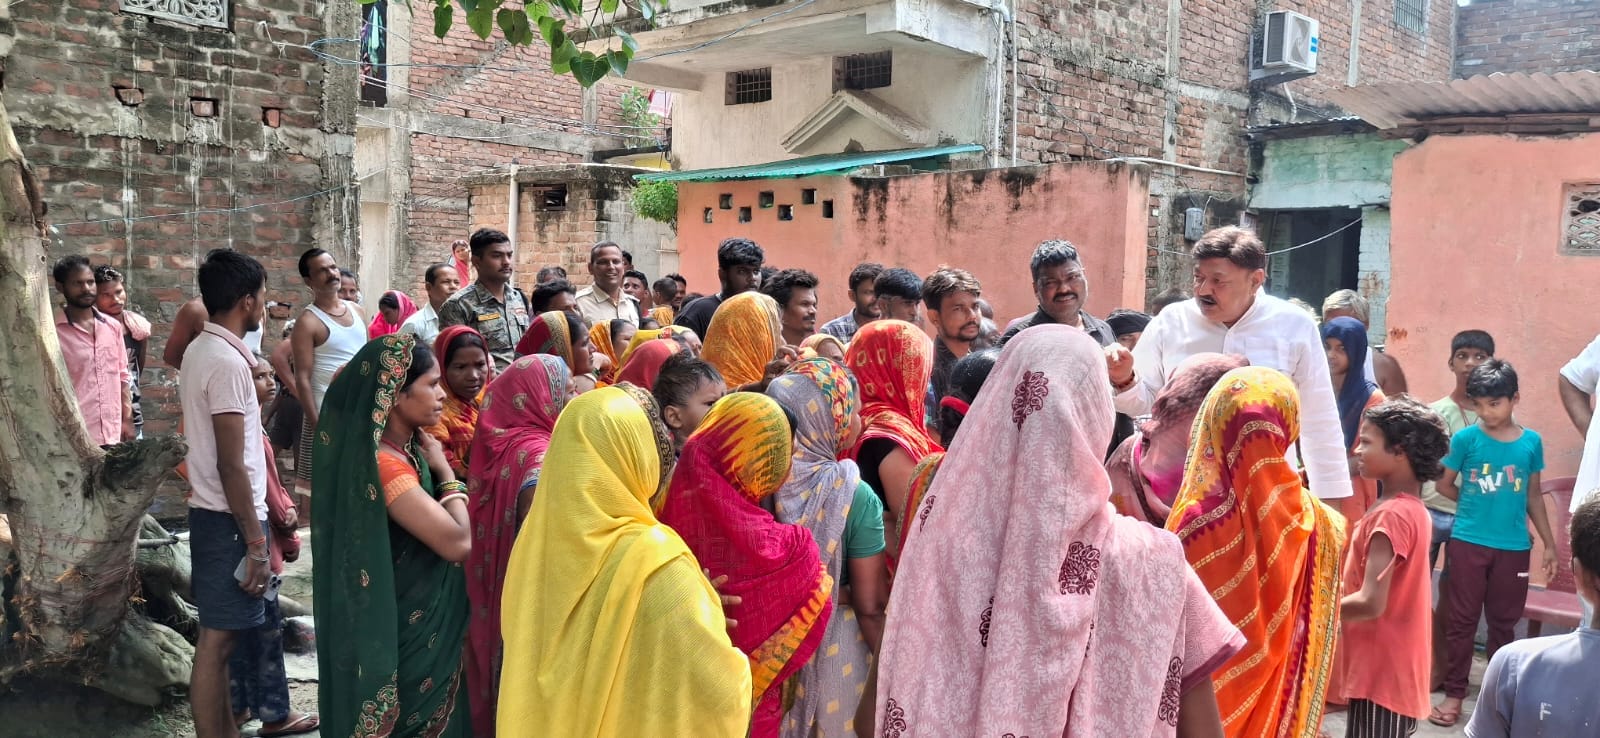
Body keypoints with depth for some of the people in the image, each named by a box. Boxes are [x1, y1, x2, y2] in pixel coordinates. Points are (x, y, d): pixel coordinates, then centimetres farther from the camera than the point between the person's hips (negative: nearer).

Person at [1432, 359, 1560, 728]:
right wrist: (1476, 504, 7)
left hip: (1514, 547, 2)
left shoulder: (1531, 442, 1)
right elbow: (1444, 485, 3)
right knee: (1462, 620, 4)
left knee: (1504, 621, 12)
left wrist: (1550, 544, 10)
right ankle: (1455, 693, 12)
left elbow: (1533, 497, 9)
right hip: (1468, 542, -2)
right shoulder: (1465, 438, -7)